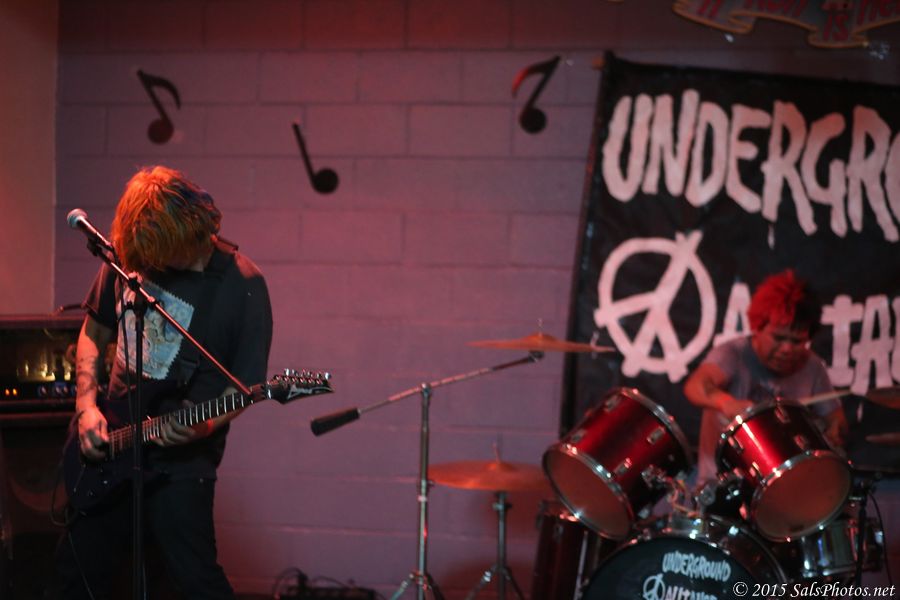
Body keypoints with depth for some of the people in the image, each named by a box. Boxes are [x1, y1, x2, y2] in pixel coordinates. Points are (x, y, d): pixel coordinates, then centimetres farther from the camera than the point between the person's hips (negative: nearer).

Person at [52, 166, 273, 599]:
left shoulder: (241, 286, -15)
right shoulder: (126, 256, -1)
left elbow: (245, 384, -9)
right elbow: (94, 331, 12)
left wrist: (205, 425, -27)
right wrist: (86, 407, 0)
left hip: (180, 461, -5)